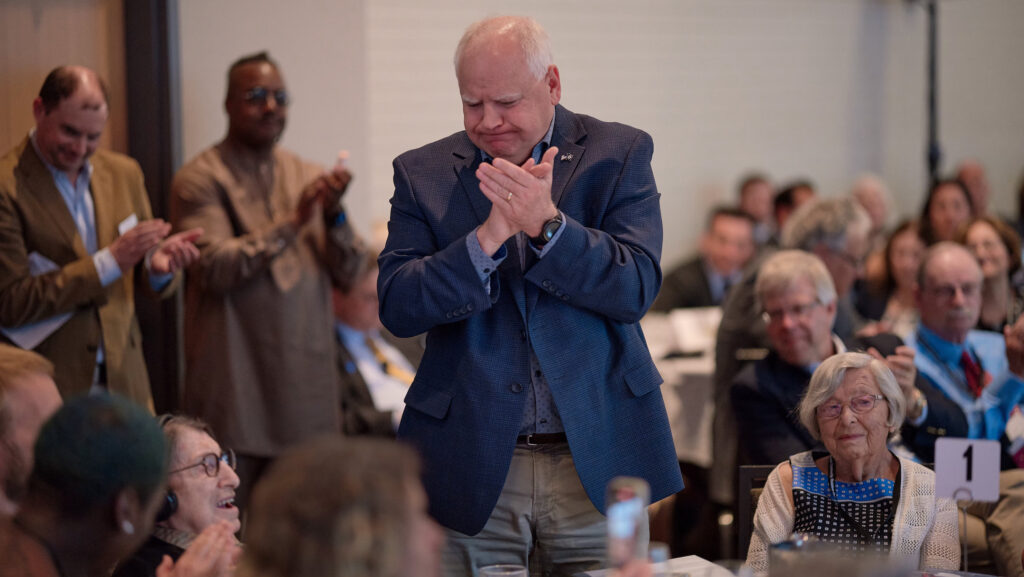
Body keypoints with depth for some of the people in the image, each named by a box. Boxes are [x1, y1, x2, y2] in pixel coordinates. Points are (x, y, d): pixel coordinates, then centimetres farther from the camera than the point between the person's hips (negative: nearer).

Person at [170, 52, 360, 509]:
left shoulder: (307, 175, 13)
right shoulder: (201, 179, -2)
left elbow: (345, 272, 8)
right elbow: (215, 268, -14)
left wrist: (334, 214, -11)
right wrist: (292, 222, -18)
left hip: (306, 381, 5)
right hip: (237, 381, -5)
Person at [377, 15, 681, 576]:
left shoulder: (619, 154, 3)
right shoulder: (422, 173, 6)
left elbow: (636, 288, -8)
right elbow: (396, 308, -5)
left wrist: (547, 223, -21)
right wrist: (489, 236, -17)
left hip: (597, 465, 0)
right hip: (472, 472, 0)